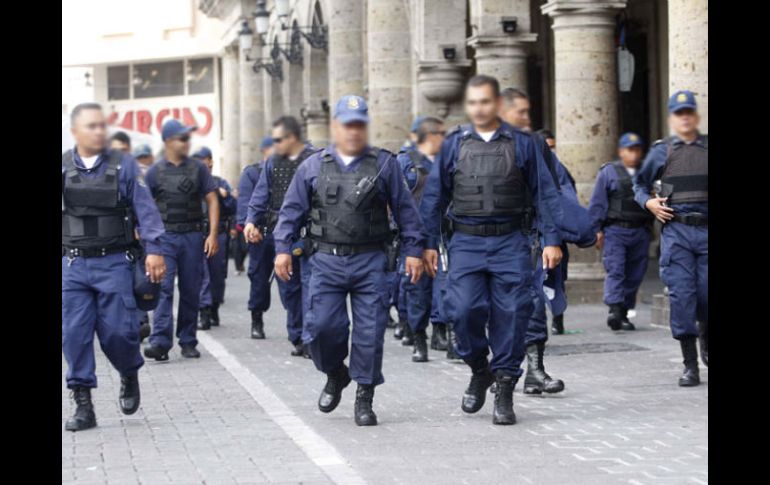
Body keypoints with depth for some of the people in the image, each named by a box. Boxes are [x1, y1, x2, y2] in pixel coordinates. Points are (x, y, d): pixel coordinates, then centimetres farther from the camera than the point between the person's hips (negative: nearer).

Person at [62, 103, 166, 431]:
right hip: (73, 265, 2)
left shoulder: (124, 166, 1)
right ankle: (83, 405, 5)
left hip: (114, 263, -2)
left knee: (117, 330, -5)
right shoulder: (63, 168, 6)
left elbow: (144, 208, -2)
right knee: (74, 334, -3)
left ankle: (129, 376, 27)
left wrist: (153, 250, -10)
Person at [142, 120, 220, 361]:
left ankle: (187, 342, 15)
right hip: (164, 236, -2)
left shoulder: (198, 168, 6)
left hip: (192, 236, 2)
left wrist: (213, 234, -4)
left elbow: (212, 200, 5)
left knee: (191, 291, 6)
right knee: (164, 288, -12)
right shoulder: (155, 172, 3)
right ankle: (160, 342, -20)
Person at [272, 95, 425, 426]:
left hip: (370, 262, -1)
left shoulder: (384, 165, 6)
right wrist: (283, 248, 1)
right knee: (322, 325, -7)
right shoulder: (313, 167, 8)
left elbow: (405, 210, 7)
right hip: (327, 262, 1)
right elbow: (292, 210, 10)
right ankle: (335, 374, 23)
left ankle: (364, 398, 9)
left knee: (370, 331, -3)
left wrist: (413, 250, 3)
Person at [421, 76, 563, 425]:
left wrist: (551, 239, -1)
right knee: (464, 311, -11)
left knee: (511, 314, -3)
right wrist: (429, 243, 6)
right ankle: (479, 370, 16)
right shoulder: (454, 145, 8)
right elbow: (434, 197, 11)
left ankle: (504, 390, 7)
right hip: (466, 242, 1)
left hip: (510, 242, -1)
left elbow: (544, 194, 6)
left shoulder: (521, 143, 5)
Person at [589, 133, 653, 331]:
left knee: (635, 275, 4)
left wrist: (650, 227, 10)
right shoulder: (608, 172, 4)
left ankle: (624, 314, 12)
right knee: (615, 270, -16)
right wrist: (596, 230, -4)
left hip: (640, 232, 4)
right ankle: (614, 310, -27)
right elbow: (597, 203, 2)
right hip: (615, 231, -3)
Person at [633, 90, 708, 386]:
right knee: (681, 294, -7)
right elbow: (639, 183, 18)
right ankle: (690, 365, -2)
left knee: (706, 294, 0)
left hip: (705, 229, 1)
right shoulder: (661, 151, 9)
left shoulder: (708, 148, 10)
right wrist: (648, 201, -1)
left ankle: (706, 341, 32)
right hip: (675, 231, -1)